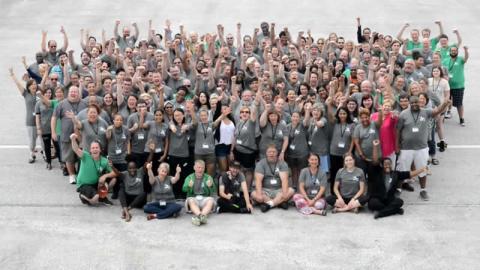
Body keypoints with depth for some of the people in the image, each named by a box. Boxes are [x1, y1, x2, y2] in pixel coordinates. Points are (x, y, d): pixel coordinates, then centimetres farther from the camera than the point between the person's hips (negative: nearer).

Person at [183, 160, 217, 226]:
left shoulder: (208, 177, 11)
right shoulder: (189, 177, 11)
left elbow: (214, 192, -2)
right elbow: (184, 189, -6)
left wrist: (211, 186, -26)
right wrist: (188, 186, -30)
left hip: (205, 199, 0)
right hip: (193, 198, 0)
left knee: (211, 200, -31)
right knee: (191, 200, -33)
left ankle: (202, 215, -56)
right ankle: (200, 215, -57)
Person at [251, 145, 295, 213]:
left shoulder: (282, 163, 0)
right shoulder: (260, 164, -2)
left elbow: (284, 179, -13)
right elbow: (258, 180, -14)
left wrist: (284, 193, -31)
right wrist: (259, 194, -30)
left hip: (278, 190, 1)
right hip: (265, 191, -1)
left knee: (290, 191, -27)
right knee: (254, 194, -29)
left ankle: (268, 204, -31)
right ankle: (280, 202, -26)